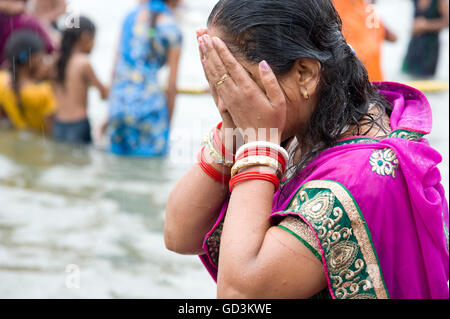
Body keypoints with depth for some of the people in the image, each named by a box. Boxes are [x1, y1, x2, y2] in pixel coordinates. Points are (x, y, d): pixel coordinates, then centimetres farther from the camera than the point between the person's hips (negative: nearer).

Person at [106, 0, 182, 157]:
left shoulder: (132, 16, 11)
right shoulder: (172, 30, -4)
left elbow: (116, 68, 14)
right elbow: (171, 86, -4)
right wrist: (168, 125, 6)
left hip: (119, 101, 5)